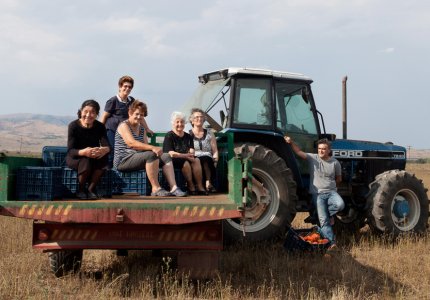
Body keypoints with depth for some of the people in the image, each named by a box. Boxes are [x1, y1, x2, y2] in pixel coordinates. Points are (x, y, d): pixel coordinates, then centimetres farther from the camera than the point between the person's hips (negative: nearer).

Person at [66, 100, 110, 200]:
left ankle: (91, 189, -11)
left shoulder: (100, 127, -7)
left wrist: (104, 150, -46)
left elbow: (107, 146, -19)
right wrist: (83, 152, -47)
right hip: (75, 158, -3)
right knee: (86, 161, -35)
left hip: (94, 157, 3)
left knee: (103, 158, -29)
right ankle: (80, 190, -9)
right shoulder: (73, 126, -17)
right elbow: (70, 151, -24)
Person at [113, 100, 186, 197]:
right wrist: (152, 148, -35)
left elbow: (145, 145, 8)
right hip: (123, 161, -8)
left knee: (166, 156, -7)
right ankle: (156, 189, -30)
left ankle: (173, 188, -21)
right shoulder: (124, 125, -7)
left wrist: (153, 149, -17)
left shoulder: (141, 128, 19)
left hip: (137, 158, 8)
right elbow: (131, 143, -25)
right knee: (151, 155, -32)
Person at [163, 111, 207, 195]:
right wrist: (186, 155, -21)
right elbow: (171, 153, -13)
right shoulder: (169, 136, -2)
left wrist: (191, 154, -20)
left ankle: (200, 187, -31)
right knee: (185, 163, -33)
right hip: (173, 161, -5)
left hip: (186, 158, 5)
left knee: (196, 160, -25)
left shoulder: (188, 136, 17)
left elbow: (192, 150, 5)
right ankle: (191, 187, -26)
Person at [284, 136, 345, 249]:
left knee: (340, 204, -30)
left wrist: (329, 184, 8)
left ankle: (329, 214, 0)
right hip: (317, 194, -1)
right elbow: (299, 152, -12)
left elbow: (339, 179, 18)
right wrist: (291, 142, -25)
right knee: (324, 220, -11)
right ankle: (331, 242, -8)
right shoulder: (312, 158, 1)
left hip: (331, 192, 1)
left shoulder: (335, 162, 4)